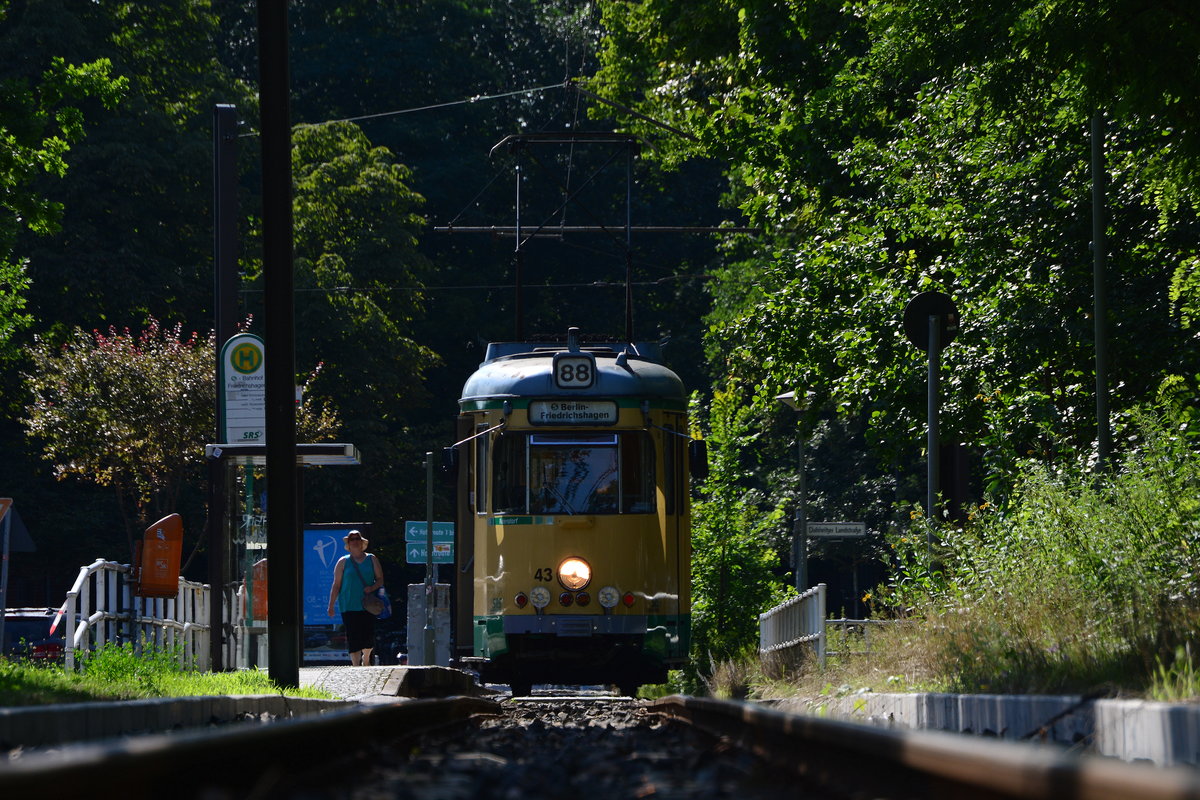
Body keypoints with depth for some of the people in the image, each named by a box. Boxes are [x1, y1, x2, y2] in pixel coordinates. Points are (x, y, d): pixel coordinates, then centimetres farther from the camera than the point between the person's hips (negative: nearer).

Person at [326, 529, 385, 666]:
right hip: (349, 607, -1)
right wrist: (331, 606, 1)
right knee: (353, 638, -8)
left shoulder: (372, 560, 11)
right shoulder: (343, 562, 7)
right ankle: (356, 665, -4)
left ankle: (365, 659, 27)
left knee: (369, 637, -1)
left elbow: (380, 579, 10)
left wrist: (372, 588, -12)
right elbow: (336, 585, 6)